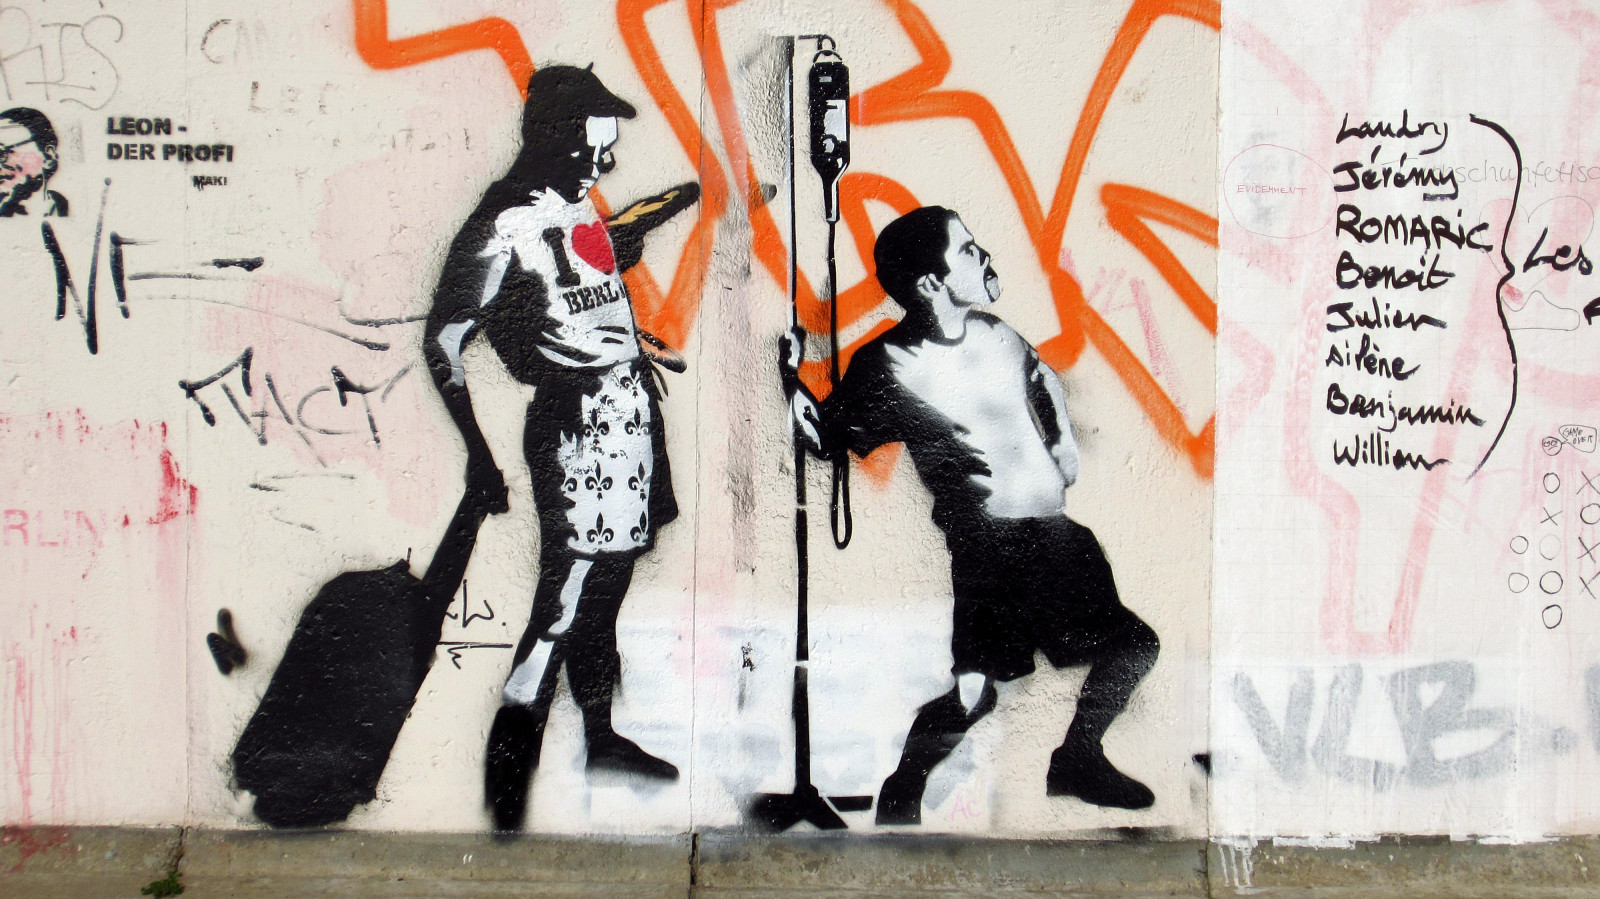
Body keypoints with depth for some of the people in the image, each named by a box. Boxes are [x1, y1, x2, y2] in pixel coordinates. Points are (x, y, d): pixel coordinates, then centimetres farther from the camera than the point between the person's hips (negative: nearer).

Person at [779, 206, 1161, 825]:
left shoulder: (993, 333, 6)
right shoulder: (887, 366, -11)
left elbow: (1044, 375, 26)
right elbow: (829, 439, -9)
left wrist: (1064, 441, 15)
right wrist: (793, 381, -22)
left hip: (1058, 532, 7)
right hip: (988, 547, -7)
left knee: (1133, 646, 17)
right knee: (973, 691, -18)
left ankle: (1077, 760, 39)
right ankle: (899, 797, 8)